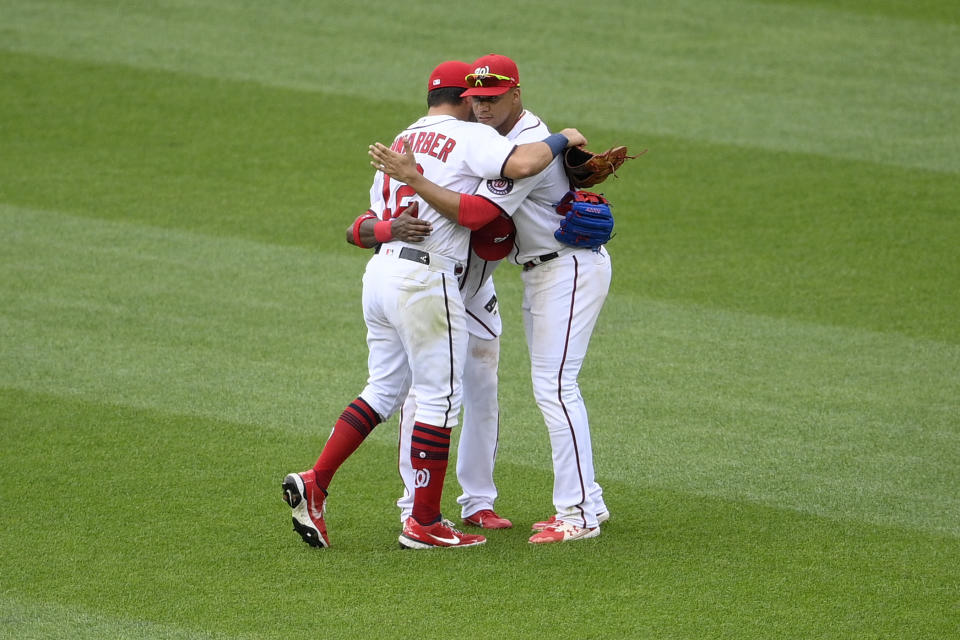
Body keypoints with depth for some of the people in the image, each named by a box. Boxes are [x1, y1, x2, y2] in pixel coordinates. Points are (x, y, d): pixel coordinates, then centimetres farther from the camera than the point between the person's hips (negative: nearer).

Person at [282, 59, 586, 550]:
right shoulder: (471, 137, -3)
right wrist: (560, 140, -4)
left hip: (380, 271, 8)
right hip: (426, 279, -8)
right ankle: (424, 523, 2)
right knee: (440, 396, 0)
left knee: (384, 390, 17)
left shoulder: (400, 142, 20)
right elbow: (522, 164, -21)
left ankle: (314, 483, 6)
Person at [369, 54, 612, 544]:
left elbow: (476, 212, -33)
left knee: (554, 386, -14)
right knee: (550, 388, 13)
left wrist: (413, 178, -32)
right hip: (539, 271, 11)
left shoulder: (528, 146, -24)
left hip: (572, 269, -11)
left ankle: (579, 514, -13)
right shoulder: (500, 134, 8)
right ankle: (587, 501, 19)